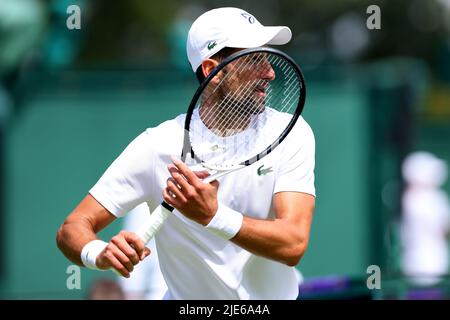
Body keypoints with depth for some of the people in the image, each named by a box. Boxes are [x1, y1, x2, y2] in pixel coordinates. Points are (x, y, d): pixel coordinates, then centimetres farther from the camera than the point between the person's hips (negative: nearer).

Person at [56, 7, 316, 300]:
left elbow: (294, 245, -18)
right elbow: (72, 229, -10)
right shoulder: (157, 147, -11)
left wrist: (213, 215, -33)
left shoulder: (293, 134, -8)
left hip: (273, 295, 1)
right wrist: (99, 253, -32)